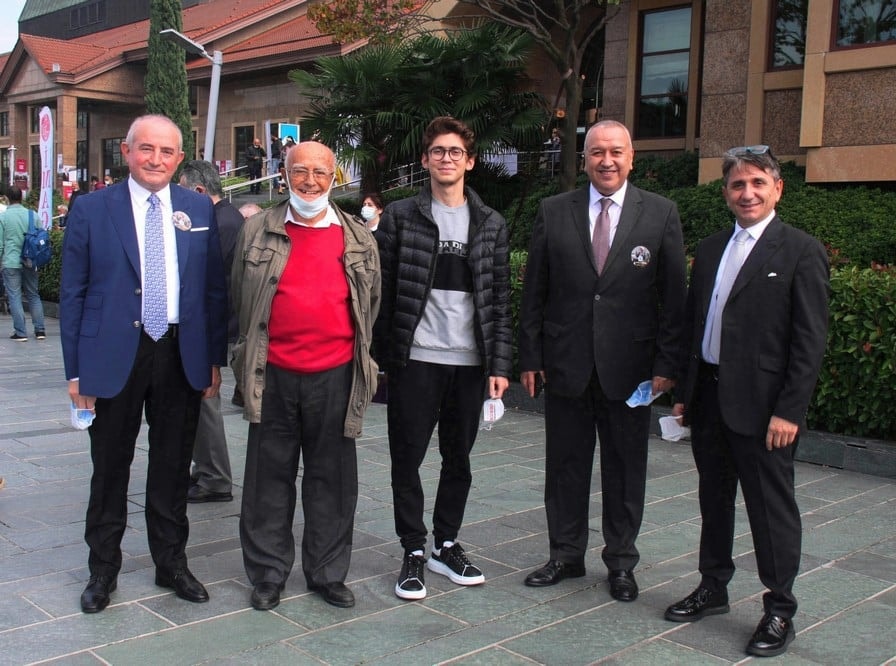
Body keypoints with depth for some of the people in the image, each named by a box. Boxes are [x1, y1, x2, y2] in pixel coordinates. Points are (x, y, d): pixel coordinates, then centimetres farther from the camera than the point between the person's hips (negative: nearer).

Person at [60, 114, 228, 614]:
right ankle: (103, 569, 26)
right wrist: (75, 368, -5)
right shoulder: (92, 210, -2)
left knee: (173, 467, 13)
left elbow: (215, 288, 7)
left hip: (182, 356, 2)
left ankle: (172, 563, 29)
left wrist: (215, 359, 3)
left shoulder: (199, 209, 5)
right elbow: (73, 294, -1)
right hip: (114, 357, -2)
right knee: (110, 469, 10)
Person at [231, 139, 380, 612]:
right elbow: (239, 299, 11)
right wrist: (249, 357, 9)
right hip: (273, 377, 0)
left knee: (333, 479, 9)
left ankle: (328, 573, 23)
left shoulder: (358, 238, 6)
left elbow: (371, 302, 14)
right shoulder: (258, 231, 4)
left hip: (335, 377, 1)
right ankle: (267, 573, 22)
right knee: (269, 477, 8)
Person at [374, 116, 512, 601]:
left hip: (470, 362, 3)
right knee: (407, 458, 4)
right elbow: (383, 291, -1)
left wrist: (499, 365, -1)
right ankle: (414, 551, 18)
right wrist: (384, 354, -6)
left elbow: (500, 301, 6)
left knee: (458, 459, 12)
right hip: (414, 360, -2)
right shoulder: (400, 216, 1)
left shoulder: (490, 224, 8)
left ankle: (446, 545, 27)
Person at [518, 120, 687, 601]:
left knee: (626, 468, 9)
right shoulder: (554, 212, 3)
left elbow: (673, 295, 0)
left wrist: (666, 363, -6)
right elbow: (534, 291, 5)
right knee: (565, 465, 11)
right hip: (565, 363, 1)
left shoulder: (660, 214, 1)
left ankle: (621, 562, 26)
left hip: (629, 367, -1)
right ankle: (565, 555, 28)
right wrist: (530, 357, 0)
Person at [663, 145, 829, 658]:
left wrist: (789, 410, -16)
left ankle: (780, 610, 18)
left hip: (762, 404, -6)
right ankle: (714, 587, 33)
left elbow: (810, 340, -11)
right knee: (714, 499, 17)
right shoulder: (710, 250, 12)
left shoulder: (801, 252, -6)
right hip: (709, 397, 6)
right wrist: (685, 392, 11)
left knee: (772, 507, 4)